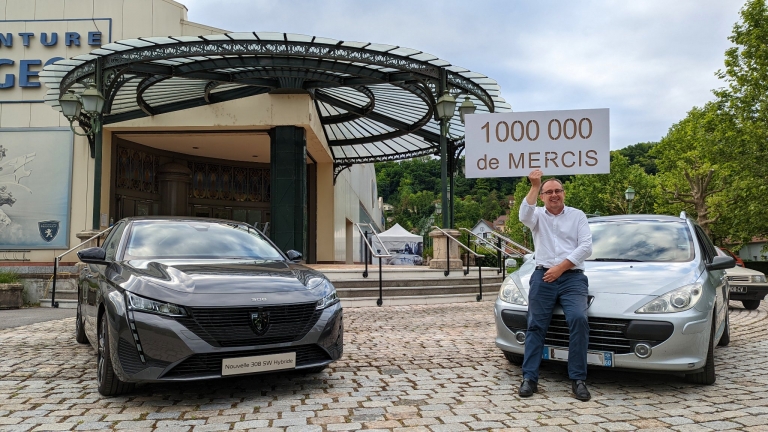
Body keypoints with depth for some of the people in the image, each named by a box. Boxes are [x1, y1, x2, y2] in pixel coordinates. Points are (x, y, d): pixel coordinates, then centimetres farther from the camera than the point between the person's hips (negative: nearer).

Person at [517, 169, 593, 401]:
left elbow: (586, 247, 1)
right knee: (536, 326, -3)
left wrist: (560, 268, -8)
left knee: (579, 320, -20)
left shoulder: (577, 216, 13)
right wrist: (534, 187, -18)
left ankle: (578, 379, -13)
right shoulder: (538, 215, 13)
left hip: (572, 277, -1)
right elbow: (524, 215, -12)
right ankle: (529, 378, 2)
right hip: (543, 277, 1)